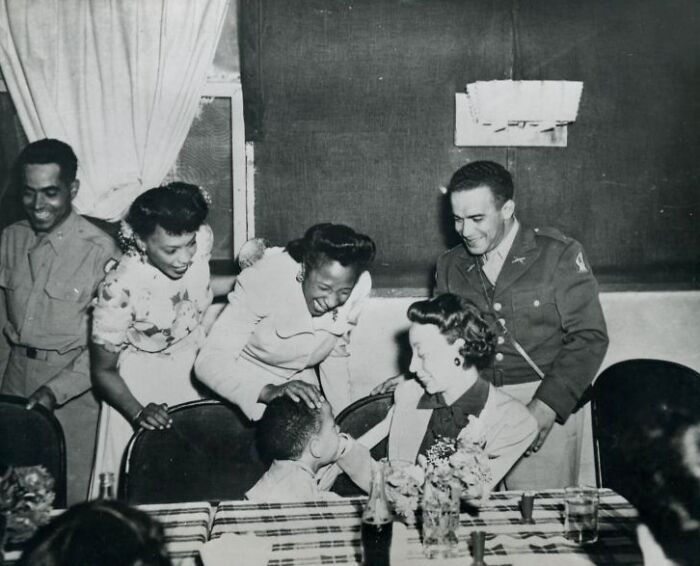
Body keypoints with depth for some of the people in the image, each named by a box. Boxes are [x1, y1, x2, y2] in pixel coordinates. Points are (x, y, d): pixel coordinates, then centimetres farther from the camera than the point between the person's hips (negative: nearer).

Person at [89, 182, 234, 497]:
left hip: (195, 366, 5)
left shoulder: (202, 238, -19)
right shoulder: (121, 288, -32)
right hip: (142, 381, -5)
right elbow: (103, 371, -18)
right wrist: (137, 412, -31)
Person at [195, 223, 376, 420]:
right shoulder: (265, 279, -31)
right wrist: (268, 392, -47)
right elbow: (209, 362, -33)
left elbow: (335, 354, -1)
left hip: (299, 378, 2)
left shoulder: (359, 286, -18)